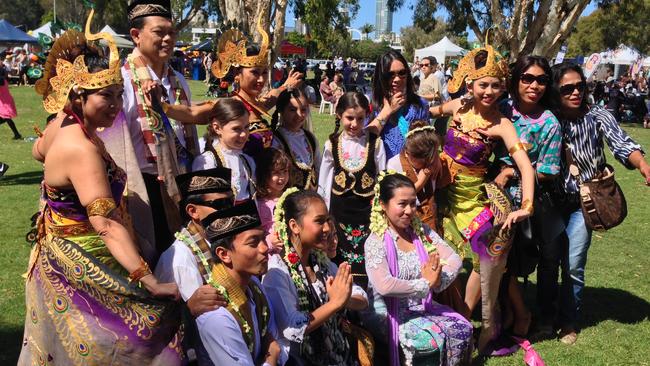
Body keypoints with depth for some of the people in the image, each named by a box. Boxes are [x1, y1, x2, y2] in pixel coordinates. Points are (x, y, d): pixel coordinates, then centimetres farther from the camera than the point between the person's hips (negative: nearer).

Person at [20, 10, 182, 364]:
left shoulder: (63, 121, -2)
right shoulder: (81, 149, -30)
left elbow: (40, 151, 22)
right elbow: (106, 224, -37)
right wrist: (151, 281, -42)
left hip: (62, 254, 10)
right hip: (82, 268, -10)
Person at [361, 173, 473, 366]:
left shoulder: (422, 231, 4)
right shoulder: (376, 242, -15)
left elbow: (454, 259, -1)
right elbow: (384, 286, -28)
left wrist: (437, 280, -21)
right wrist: (425, 285, -19)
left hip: (423, 308, 6)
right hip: (389, 314, -6)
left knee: (463, 329, -12)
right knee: (433, 341, -24)